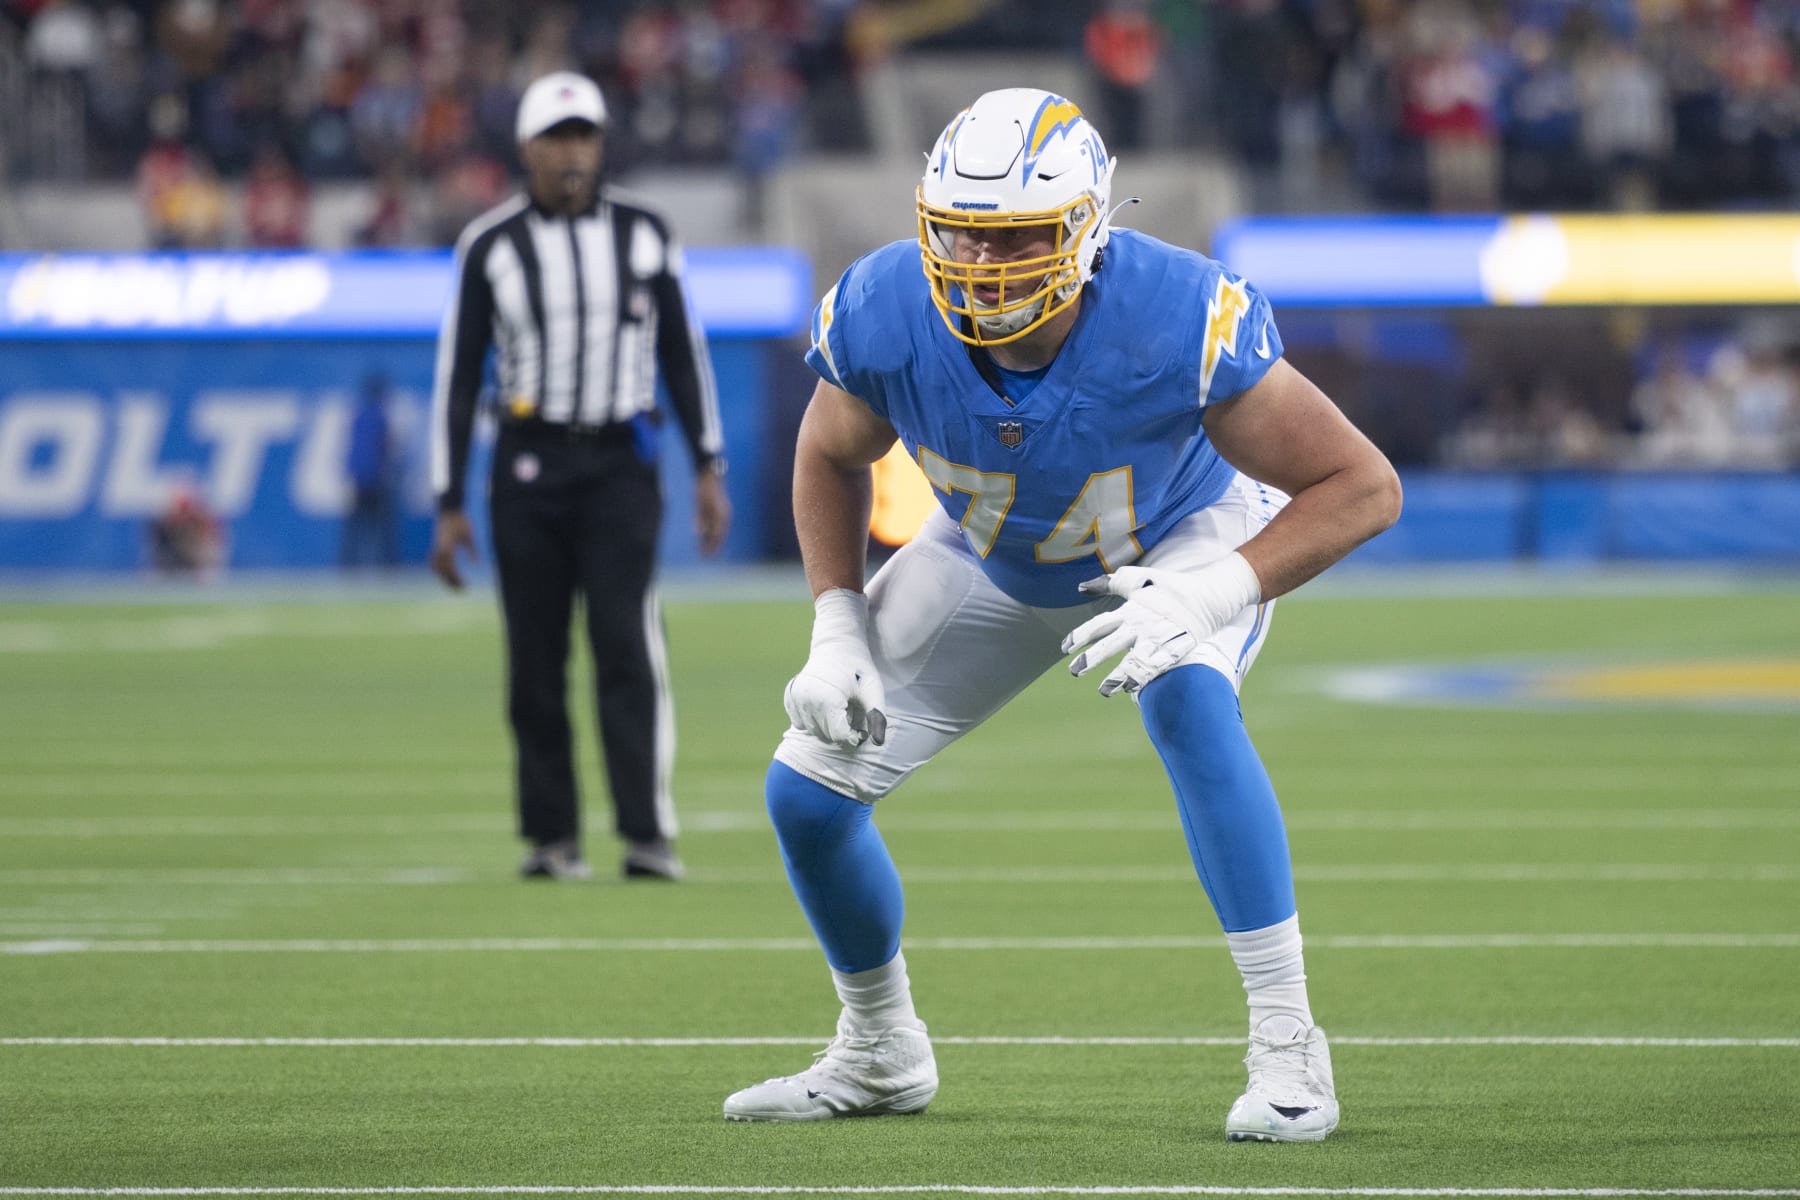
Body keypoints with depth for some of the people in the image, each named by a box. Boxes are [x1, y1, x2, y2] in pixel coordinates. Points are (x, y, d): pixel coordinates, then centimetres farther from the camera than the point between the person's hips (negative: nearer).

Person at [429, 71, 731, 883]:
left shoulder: (643, 235, 5)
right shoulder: (491, 246, 1)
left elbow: (683, 352, 10)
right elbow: (458, 375, 3)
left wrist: (708, 468, 3)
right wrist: (448, 505, -1)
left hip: (621, 466, 0)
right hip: (530, 465, 0)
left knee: (627, 643, -12)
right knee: (536, 658, 1)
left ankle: (647, 835, -16)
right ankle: (551, 837, 10)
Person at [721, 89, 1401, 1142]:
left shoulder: (1177, 323, -39)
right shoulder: (884, 318, -29)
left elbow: (1363, 485, -31)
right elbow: (833, 457, -4)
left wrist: (1216, 594, -43)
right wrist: (838, 630, -15)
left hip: (1183, 541, -4)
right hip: (995, 560, 4)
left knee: (1186, 701, -37)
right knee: (808, 790, -2)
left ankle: (1288, 1047, -29)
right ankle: (881, 1055, 26)